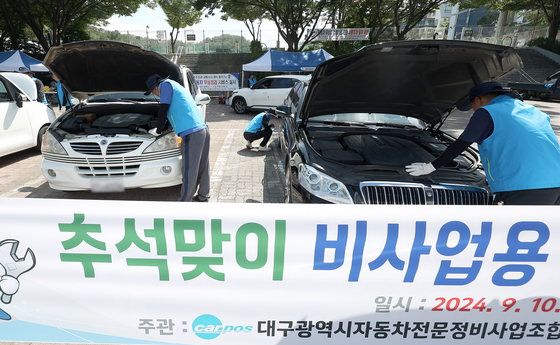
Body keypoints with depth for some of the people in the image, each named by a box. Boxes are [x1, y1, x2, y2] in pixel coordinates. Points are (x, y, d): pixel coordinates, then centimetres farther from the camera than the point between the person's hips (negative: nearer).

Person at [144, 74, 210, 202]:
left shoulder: (166, 85, 2)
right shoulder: (178, 87, 29)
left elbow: (163, 111, 0)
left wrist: (158, 131, 13)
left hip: (191, 134, -9)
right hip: (204, 130, 10)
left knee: (189, 170, -3)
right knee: (203, 167, 15)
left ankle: (185, 200, 6)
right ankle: (203, 197, 27)